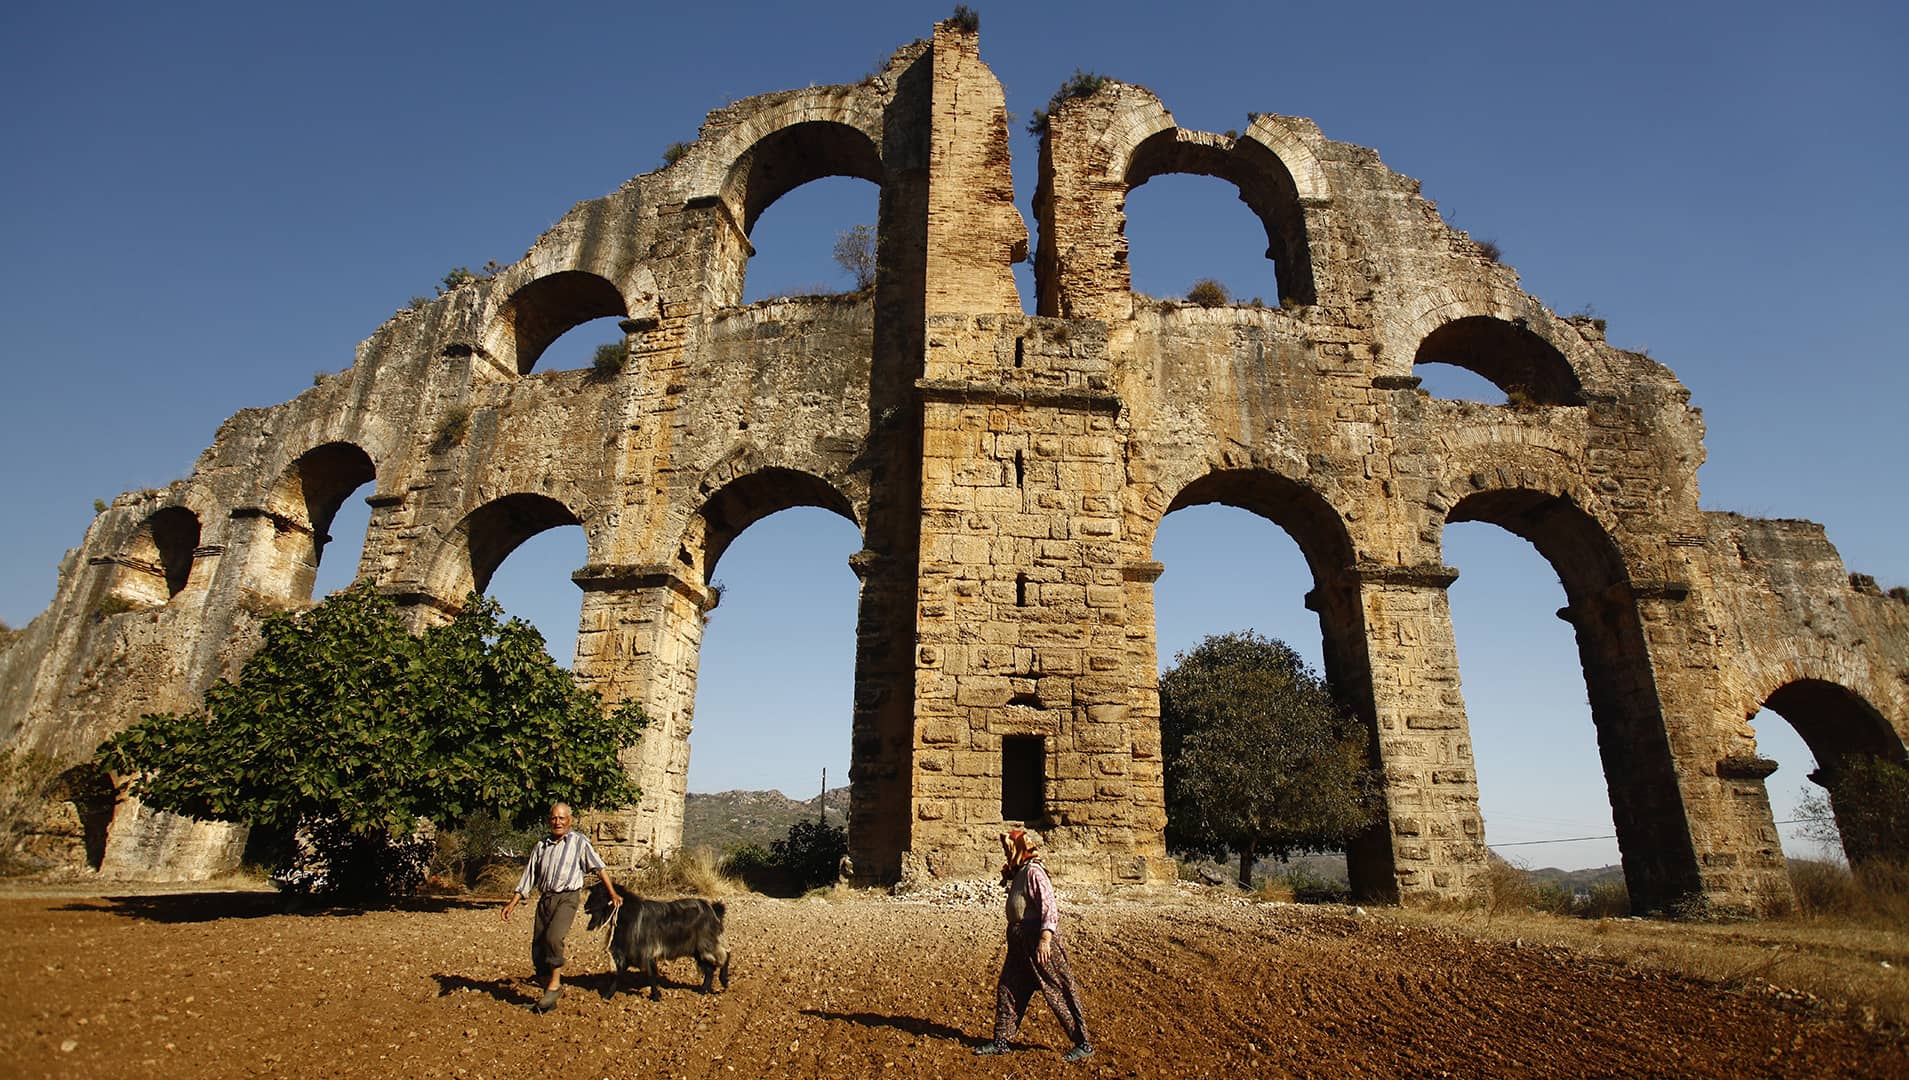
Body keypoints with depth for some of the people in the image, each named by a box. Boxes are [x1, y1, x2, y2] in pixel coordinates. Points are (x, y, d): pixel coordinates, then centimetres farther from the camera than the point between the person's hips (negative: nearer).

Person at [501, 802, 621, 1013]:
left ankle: (555, 983, -8)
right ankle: (549, 996, 17)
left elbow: (599, 867, 4)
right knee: (537, 949, 2)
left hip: (567, 898, -5)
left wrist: (613, 893, 3)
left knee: (553, 937, -26)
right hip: (545, 899, 5)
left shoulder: (579, 841, 1)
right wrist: (512, 902, 11)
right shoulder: (542, 845, 14)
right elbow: (529, 876, 18)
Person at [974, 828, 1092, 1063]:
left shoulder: (1034, 872, -16)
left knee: (1058, 991, -2)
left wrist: (1045, 939, -31)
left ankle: (1083, 1044, 7)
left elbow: (1049, 907, -25)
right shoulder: (1019, 873, 14)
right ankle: (1001, 1041, 22)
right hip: (1020, 942, 10)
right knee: (1007, 988, 12)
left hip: (1037, 940, -10)